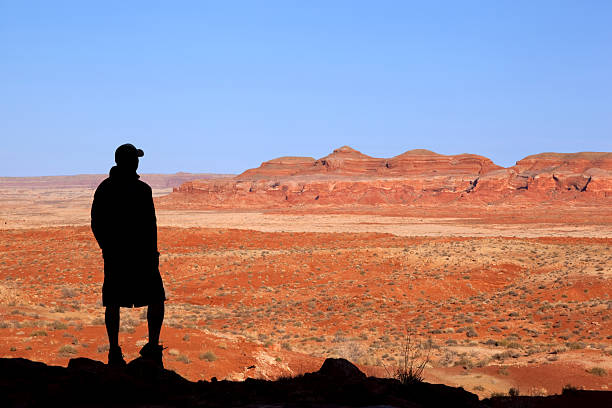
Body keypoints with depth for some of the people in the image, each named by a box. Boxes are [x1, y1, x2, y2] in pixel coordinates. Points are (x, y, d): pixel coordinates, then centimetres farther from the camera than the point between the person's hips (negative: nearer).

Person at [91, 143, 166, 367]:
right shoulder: (141, 190, -13)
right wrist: (152, 256, -7)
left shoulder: (103, 188, 3)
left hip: (113, 256, 4)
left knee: (113, 304, 9)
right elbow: (150, 226, -14)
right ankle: (152, 347, 2)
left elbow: (96, 224, 9)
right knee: (156, 299, 8)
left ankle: (114, 351, 8)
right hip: (139, 256, -4)